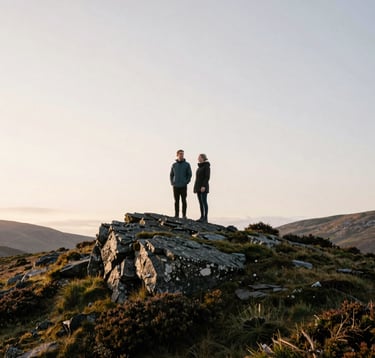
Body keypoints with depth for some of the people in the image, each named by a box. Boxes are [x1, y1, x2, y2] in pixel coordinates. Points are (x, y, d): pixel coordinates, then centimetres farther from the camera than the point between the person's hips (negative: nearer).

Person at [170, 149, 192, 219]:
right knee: (176, 201, 5)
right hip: (175, 186, 3)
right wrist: (172, 183, 1)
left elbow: (190, 174, -1)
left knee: (184, 201, -1)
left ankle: (184, 215, 4)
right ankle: (176, 215, 10)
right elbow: (171, 175, 13)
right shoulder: (174, 165, 8)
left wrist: (186, 182, -10)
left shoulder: (187, 164, 0)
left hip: (183, 186, -2)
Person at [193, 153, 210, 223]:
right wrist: (196, 187, 17)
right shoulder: (200, 166, 17)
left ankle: (205, 218, -7)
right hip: (198, 186, 9)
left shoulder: (207, 166, -9)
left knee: (204, 202, -9)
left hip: (203, 187, -9)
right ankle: (202, 217, 11)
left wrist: (204, 186, -24)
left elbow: (207, 177, -16)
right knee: (200, 202, 8)